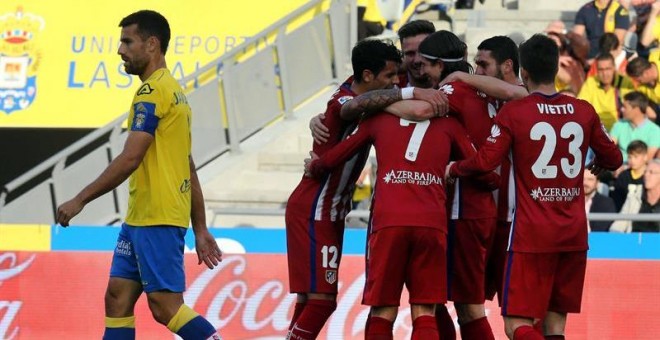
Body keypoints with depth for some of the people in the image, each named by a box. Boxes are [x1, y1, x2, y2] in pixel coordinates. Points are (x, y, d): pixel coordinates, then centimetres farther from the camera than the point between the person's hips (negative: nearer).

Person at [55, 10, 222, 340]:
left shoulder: (153, 91, -12)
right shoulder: (172, 91, 19)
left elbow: (130, 159, -20)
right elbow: (190, 169, 20)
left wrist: (80, 200, -16)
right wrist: (200, 230, 21)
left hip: (157, 219, -10)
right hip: (140, 217, 10)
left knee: (165, 306, -10)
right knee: (117, 298, 6)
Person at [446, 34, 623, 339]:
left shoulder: (512, 113, -9)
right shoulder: (584, 111, 4)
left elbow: (485, 162, -15)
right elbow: (613, 159, 14)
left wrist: (453, 169, 5)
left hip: (532, 235, -5)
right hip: (574, 233, 5)